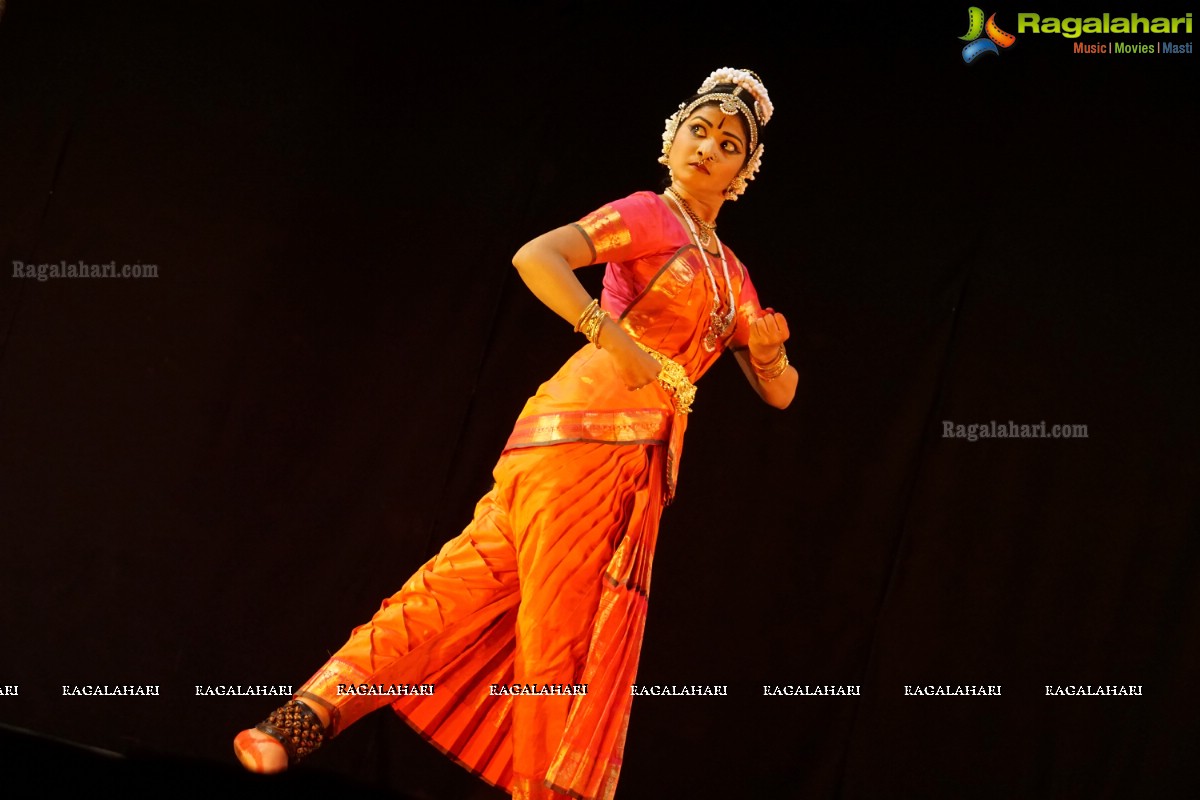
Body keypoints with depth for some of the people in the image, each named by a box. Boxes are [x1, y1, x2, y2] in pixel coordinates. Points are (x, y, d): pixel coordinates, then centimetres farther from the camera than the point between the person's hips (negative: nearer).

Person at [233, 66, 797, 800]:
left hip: (637, 464, 7)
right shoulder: (649, 215, 0)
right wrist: (617, 341, -24)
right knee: (556, 627, -8)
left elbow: (779, 392, 24)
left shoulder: (731, 274, 22)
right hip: (583, 432, -7)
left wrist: (770, 350, 1)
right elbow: (536, 257, -16)